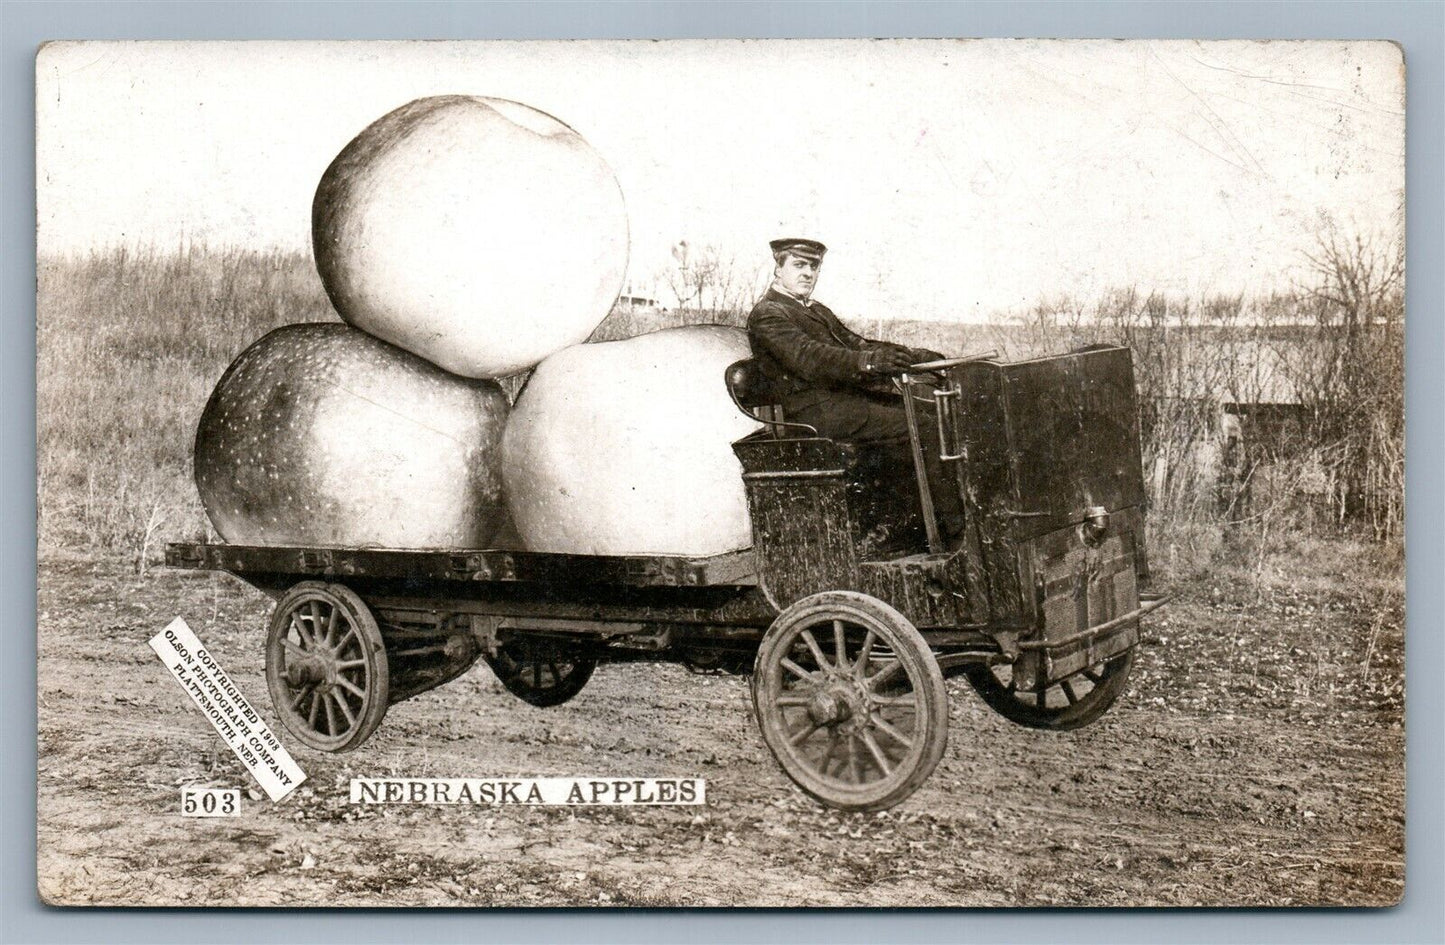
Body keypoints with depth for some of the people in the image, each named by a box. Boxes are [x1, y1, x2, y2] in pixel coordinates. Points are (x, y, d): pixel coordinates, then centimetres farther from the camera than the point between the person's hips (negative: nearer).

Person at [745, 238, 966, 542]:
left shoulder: (816, 310, 25)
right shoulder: (767, 315, -7)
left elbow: (855, 343, 19)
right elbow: (809, 359, -22)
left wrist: (916, 356, 5)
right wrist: (870, 361, -35)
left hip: (850, 395, 9)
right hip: (820, 411, -9)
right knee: (923, 428, -19)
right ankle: (956, 526, -15)